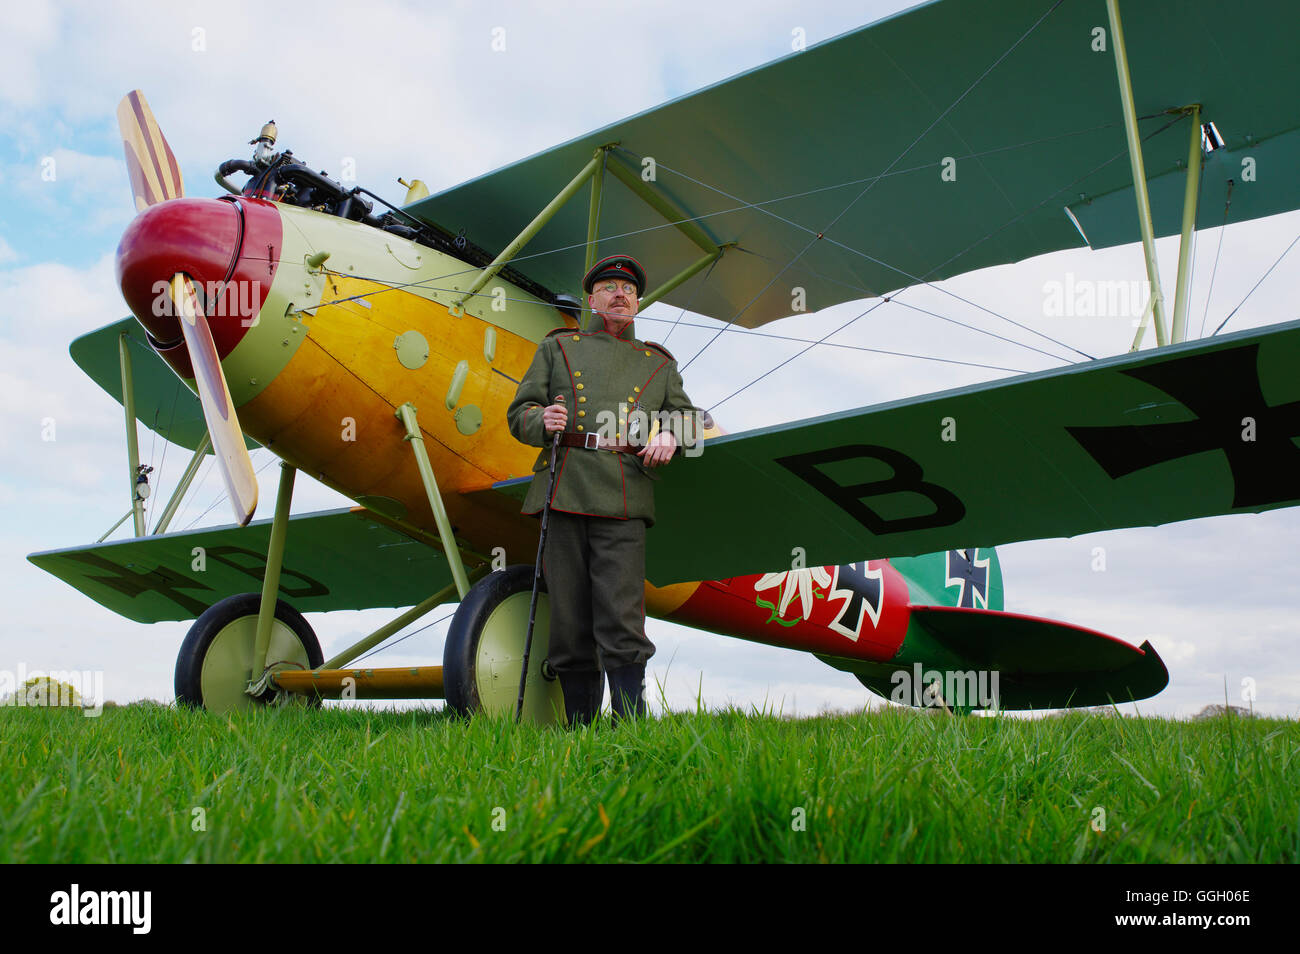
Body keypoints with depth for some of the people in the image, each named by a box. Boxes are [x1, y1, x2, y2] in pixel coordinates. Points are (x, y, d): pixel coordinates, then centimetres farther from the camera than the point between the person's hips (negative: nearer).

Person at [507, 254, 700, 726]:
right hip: (562, 492, 1)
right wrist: (542, 422, -6)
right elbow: (519, 412, 17)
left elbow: (687, 416, 26)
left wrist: (669, 434, 2)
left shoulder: (659, 364, 25)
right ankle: (579, 730, 8)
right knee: (569, 621, 0)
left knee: (621, 620, -12)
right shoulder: (557, 347, 23)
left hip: (623, 499, 0)